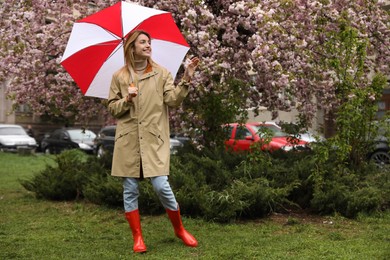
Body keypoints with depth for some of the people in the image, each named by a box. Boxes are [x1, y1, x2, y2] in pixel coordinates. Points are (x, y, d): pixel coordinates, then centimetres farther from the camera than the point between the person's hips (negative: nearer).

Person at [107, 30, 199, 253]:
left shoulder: (161, 73, 6)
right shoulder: (119, 77, 7)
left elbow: (173, 100, -5)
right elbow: (112, 108, 9)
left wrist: (186, 79, -17)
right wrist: (127, 100, -11)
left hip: (154, 139, -1)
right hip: (128, 140, 1)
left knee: (162, 187, -7)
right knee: (130, 190, 4)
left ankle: (179, 229, 16)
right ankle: (138, 237, 17)